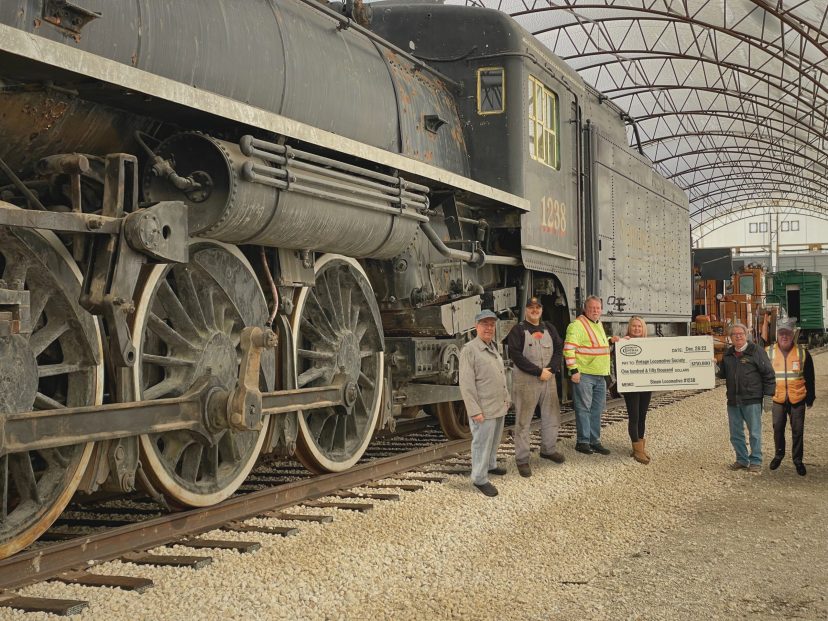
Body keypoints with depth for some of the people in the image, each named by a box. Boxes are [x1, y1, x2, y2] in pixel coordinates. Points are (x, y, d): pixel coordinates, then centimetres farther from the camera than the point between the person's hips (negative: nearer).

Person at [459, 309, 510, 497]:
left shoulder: (493, 348, 13)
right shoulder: (470, 349, -14)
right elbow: (466, 384, -17)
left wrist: (506, 398, 20)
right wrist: (475, 411, -20)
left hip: (499, 407, 8)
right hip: (484, 409, -8)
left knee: (495, 439, 20)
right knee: (482, 442, -3)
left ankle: (490, 465, 38)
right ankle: (480, 478, 6)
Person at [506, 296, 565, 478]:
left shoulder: (549, 329, 13)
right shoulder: (518, 330, -3)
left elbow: (558, 350, 7)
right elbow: (516, 356, -13)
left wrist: (550, 370, -9)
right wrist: (539, 372, -15)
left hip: (548, 379, 6)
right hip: (526, 381, -5)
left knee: (552, 416, 15)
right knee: (523, 421, -3)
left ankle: (548, 449, 34)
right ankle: (522, 459, 3)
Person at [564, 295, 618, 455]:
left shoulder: (599, 325, 16)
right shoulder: (577, 325, -12)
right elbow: (568, 348, -19)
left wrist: (610, 340, 13)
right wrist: (574, 370, -23)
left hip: (600, 375, 9)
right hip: (583, 375, -9)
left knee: (597, 410, 12)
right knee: (583, 409, -3)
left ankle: (595, 441, 20)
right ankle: (582, 442, 4)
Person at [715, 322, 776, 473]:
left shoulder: (756, 352, -5)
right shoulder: (728, 354, 12)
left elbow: (768, 374, -5)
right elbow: (724, 374, 24)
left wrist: (768, 394, -9)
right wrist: (717, 371, 1)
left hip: (752, 400, -6)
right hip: (733, 401, 6)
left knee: (754, 433, 0)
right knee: (735, 434, 11)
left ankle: (755, 462, 9)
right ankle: (742, 460, 23)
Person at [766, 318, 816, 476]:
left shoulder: (802, 353, -2)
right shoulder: (769, 353, -1)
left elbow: (809, 378, 5)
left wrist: (810, 398, 6)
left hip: (797, 399, -1)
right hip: (777, 399, 1)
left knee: (798, 431, 5)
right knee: (778, 429, 10)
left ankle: (798, 460, 18)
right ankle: (778, 455, 30)